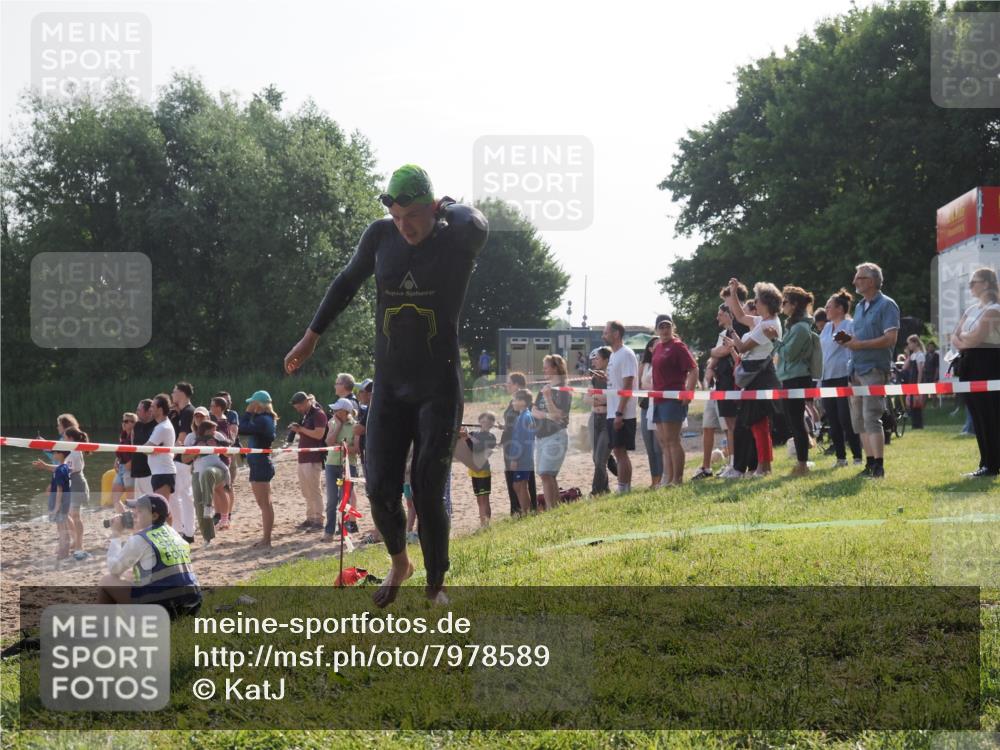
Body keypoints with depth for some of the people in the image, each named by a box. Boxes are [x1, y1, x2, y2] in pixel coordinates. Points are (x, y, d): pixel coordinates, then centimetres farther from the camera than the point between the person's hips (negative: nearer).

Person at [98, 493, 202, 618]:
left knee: (106, 582, 11)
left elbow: (114, 569, 2)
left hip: (158, 607, -7)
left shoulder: (140, 539, -7)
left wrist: (116, 535, 9)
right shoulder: (172, 534, 14)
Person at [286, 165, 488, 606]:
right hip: (390, 387, 3)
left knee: (428, 494, -5)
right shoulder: (381, 236, -2)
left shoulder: (457, 241, -12)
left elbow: (474, 223, -38)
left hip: (440, 389, -3)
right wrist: (311, 336, 19)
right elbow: (346, 283, 14)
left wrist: (447, 207, -16)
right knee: (380, 490, -2)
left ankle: (436, 585, 16)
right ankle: (398, 563, 29)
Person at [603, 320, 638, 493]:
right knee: (618, 451, 10)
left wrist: (619, 413, -21)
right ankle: (624, 489, 14)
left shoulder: (626, 354, -12)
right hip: (612, 412, 9)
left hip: (623, 414, -9)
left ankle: (624, 490, -5)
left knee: (620, 451, -8)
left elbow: (627, 386, -18)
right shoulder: (614, 355, 16)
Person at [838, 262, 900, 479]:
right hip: (856, 369, 8)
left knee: (871, 417, -14)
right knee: (858, 419, 8)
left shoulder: (886, 305, -6)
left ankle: (878, 466, -12)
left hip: (874, 368, -8)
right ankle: (870, 463, 14)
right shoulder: (859, 307, 19)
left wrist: (860, 344, -17)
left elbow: (890, 338, -15)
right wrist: (848, 340, 4)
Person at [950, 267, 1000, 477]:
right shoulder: (971, 309, 18)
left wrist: (963, 337, 0)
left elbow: (975, 338, -19)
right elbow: (955, 338, 12)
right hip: (970, 365, 9)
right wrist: (967, 341, -8)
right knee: (977, 415, 8)